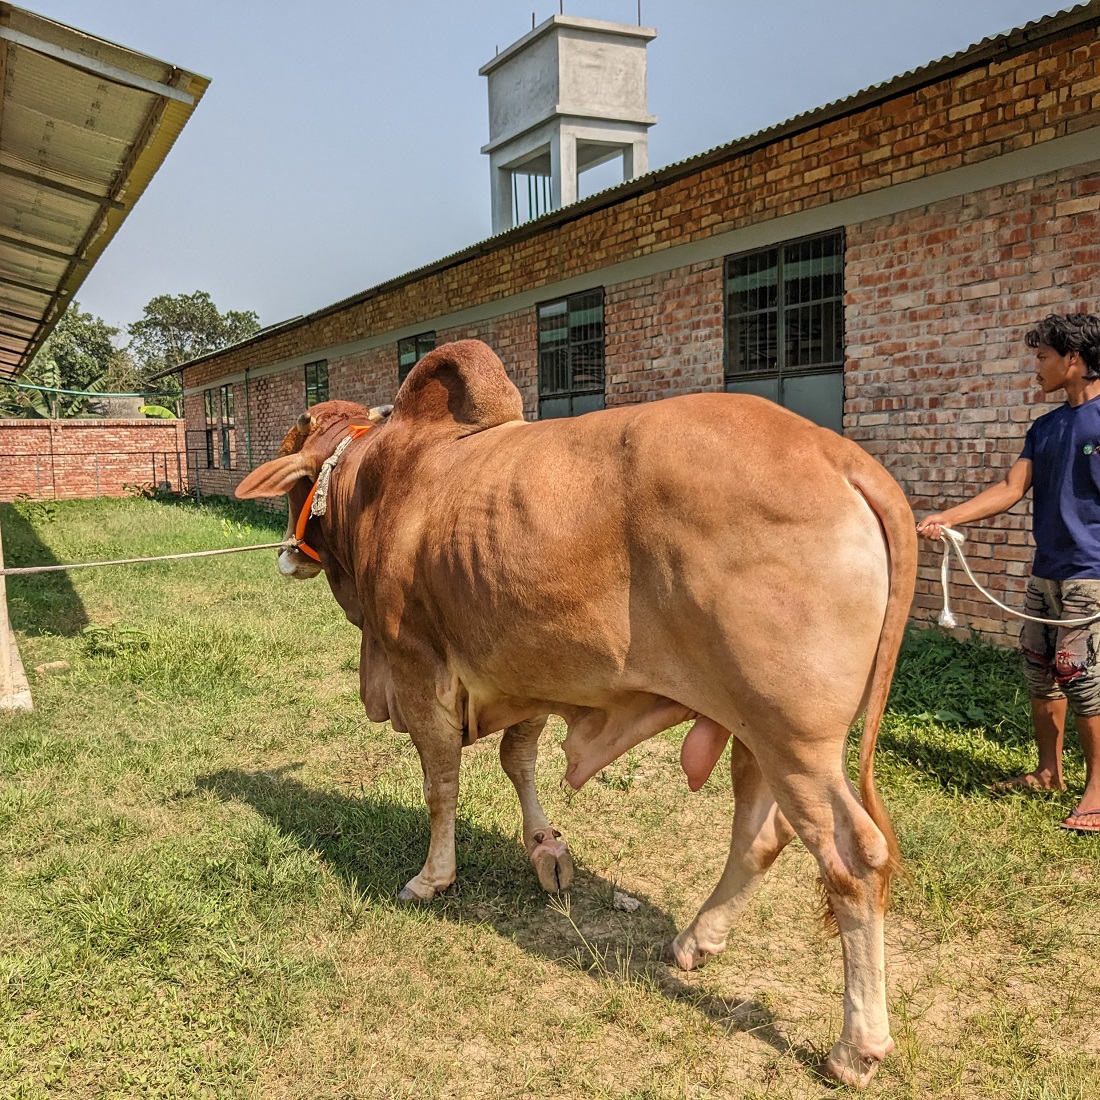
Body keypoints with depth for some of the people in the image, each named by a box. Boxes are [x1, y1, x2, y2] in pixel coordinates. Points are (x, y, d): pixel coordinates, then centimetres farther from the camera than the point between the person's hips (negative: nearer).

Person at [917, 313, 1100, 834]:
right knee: (1040, 674, 11)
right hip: (1046, 572, 7)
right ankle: (1048, 772, 25)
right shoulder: (1044, 428, 13)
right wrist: (947, 517, -3)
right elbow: (1011, 489, 8)